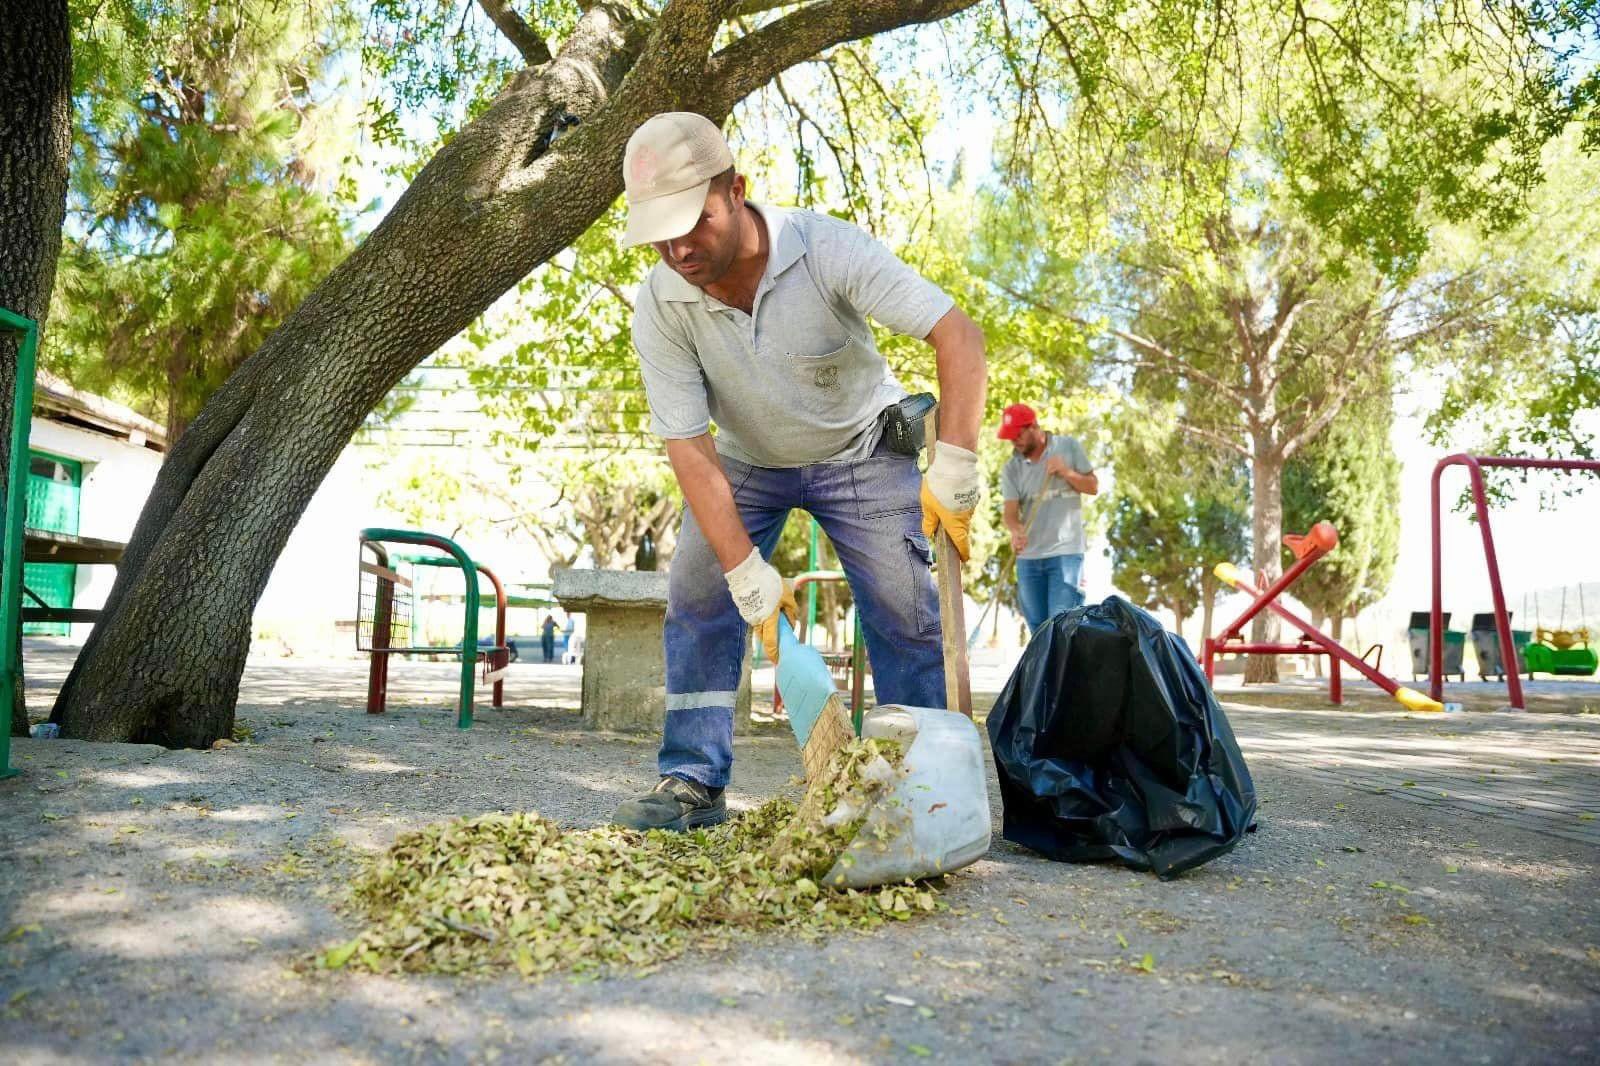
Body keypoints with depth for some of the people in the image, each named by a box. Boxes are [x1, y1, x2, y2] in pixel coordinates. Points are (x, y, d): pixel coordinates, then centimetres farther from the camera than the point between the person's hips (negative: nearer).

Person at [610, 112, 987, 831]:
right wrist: (748, 572, -30)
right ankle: (692, 782, 1)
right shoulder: (658, 307, -24)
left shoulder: (827, 250, -31)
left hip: (859, 448, -2)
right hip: (747, 460, 2)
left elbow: (957, 335, -33)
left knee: (903, 609, -11)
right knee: (696, 598, -9)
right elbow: (689, 448, -24)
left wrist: (953, 470, -43)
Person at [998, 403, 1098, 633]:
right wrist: (1016, 531, -27)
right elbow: (1010, 510, -5)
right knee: (1038, 629, 7)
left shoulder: (1069, 446, 3)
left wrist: (1067, 473, -12)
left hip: (1065, 552, -3)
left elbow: (1093, 487, 7)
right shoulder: (1011, 468, 4)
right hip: (1028, 556, 3)